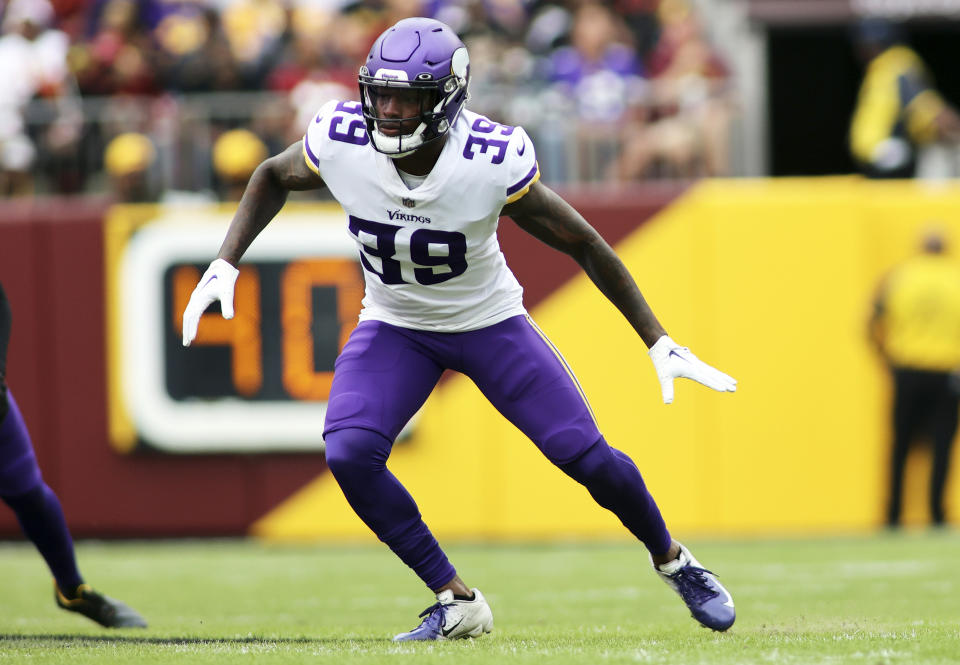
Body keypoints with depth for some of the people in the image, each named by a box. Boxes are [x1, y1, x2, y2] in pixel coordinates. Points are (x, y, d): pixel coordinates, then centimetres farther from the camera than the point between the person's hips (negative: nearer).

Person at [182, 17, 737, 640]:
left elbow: (585, 245, -19)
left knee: (587, 457, -6)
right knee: (349, 454, -22)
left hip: (490, 322, -2)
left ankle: (672, 560, 26)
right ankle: (457, 603, -6)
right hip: (395, 326, 2)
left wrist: (660, 343, -17)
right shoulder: (340, 142, -25)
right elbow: (273, 177, 0)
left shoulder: (493, 162, -32)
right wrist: (225, 265, -10)